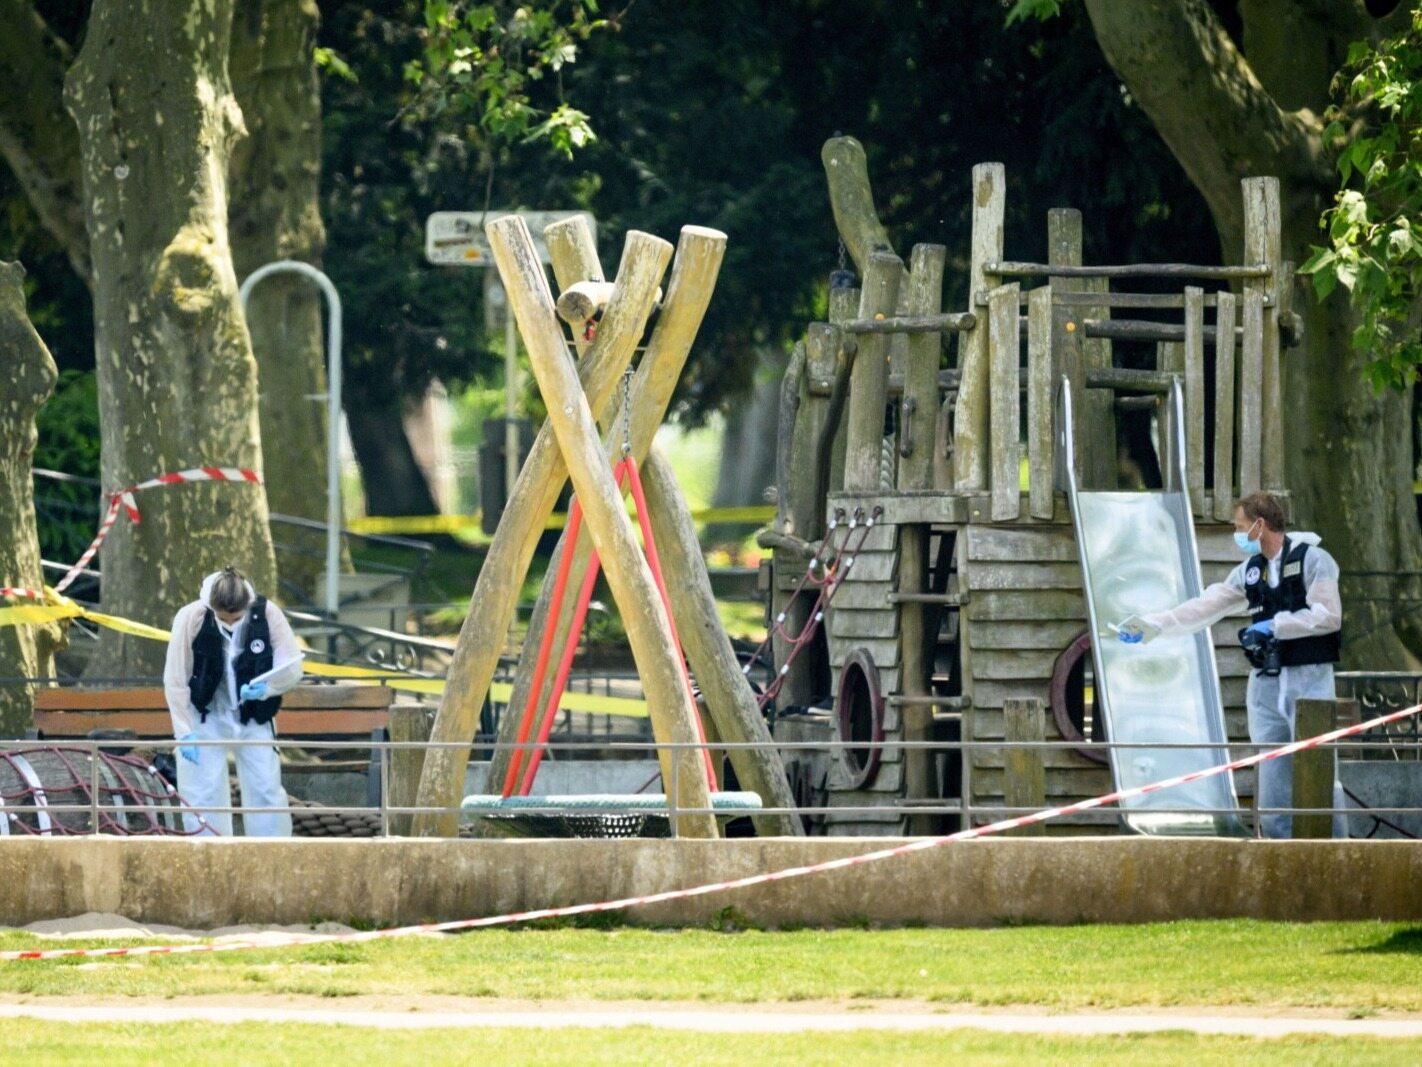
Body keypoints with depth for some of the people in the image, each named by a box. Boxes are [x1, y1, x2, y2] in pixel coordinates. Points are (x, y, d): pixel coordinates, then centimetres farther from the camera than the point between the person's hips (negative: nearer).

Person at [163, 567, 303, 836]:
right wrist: (184, 733, -15)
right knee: (204, 796, -4)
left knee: (266, 791, 2)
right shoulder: (191, 617, -21)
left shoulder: (267, 614, -18)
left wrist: (266, 688, -32)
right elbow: (175, 680, -13)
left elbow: (292, 669, -11)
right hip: (205, 717, -1)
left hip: (254, 719, 1)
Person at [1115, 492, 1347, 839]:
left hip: (1309, 680, -7)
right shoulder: (1250, 571, 15)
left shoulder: (1312, 560, -5)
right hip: (1266, 684, 7)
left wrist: (1273, 626, -13)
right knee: (1272, 782, 3)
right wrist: (1152, 625, 11)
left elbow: (1328, 616, -14)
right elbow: (1205, 607, 16)